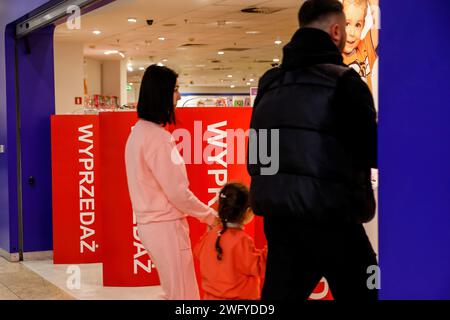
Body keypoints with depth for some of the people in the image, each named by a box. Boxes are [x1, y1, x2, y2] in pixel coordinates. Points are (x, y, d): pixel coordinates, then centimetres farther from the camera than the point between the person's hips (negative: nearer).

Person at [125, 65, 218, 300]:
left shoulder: (139, 131, 10)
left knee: (175, 291, 18)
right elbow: (177, 192, -19)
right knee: (185, 295, -2)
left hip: (150, 222, 10)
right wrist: (208, 215, -5)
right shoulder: (157, 137, -19)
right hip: (166, 225, -10)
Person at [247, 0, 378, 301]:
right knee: (361, 290, 8)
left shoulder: (270, 83, 11)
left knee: (279, 293, 11)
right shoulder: (342, 81, -11)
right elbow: (374, 152, -10)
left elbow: (257, 151, 16)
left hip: (277, 217, 7)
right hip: (331, 219, -6)